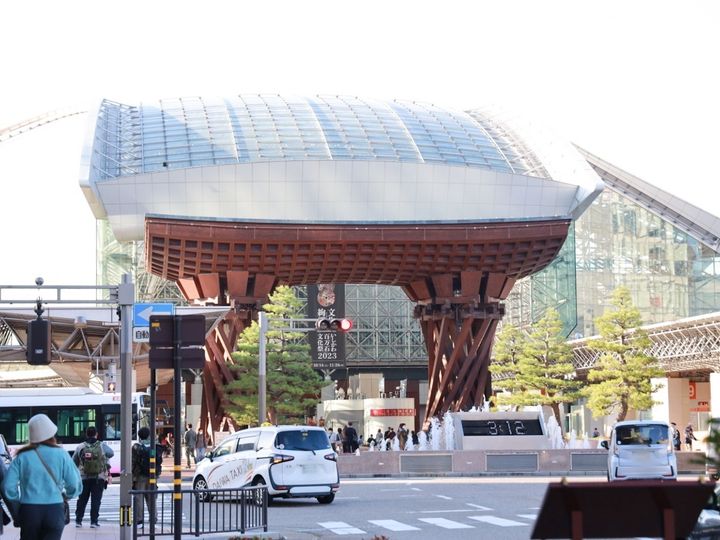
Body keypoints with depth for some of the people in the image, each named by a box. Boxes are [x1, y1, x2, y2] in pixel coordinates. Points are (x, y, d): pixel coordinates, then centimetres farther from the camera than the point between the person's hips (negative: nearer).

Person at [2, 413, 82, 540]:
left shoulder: (22, 456, -2)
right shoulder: (61, 454, -4)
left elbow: (8, 486, -6)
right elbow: (74, 484, -4)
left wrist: (18, 499, 13)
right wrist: (67, 495, 17)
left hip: (29, 510, 1)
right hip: (55, 510, -1)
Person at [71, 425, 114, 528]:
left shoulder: (80, 447, 0)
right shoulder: (102, 446, -4)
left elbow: (74, 462, 6)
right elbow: (111, 453, 8)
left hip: (84, 478, 1)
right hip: (99, 478, -1)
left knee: (82, 500, 12)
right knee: (96, 500, 2)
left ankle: (78, 520, 13)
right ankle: (94, 521, -2)